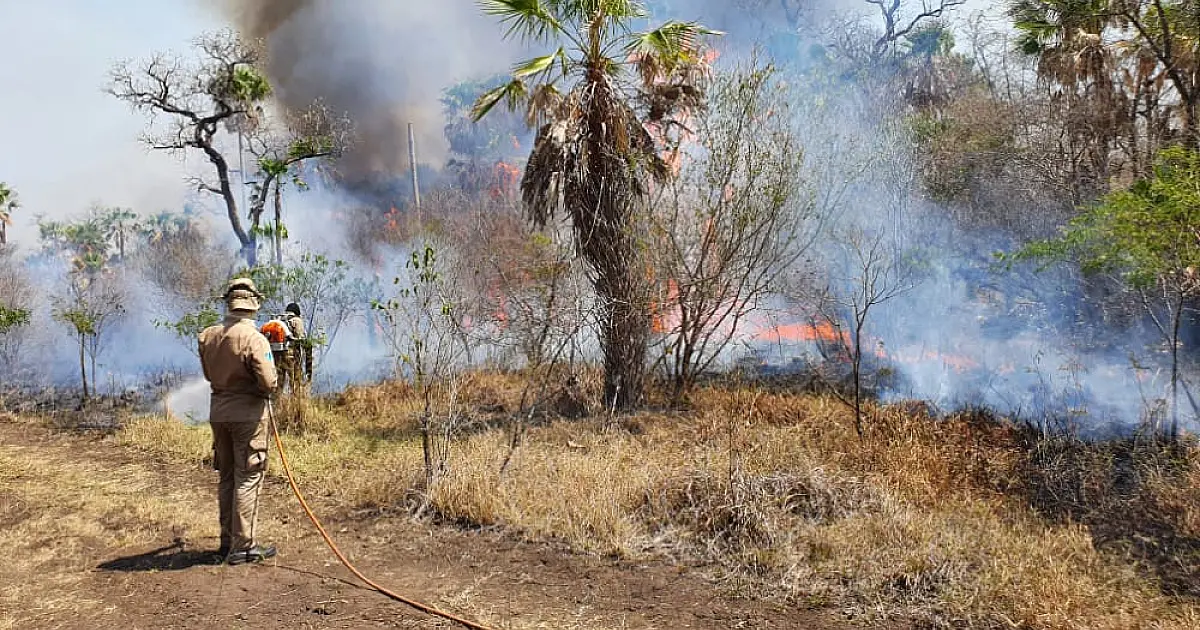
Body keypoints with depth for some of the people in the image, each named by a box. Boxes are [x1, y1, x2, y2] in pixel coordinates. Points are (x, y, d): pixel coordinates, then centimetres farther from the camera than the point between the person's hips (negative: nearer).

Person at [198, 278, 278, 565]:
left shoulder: (208, 335, 2)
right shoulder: (254, 338, -17)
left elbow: (209, 374, 13)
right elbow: (269, 383, -18)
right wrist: (274, 376, 2)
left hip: (218, 410, 6)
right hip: (248, 412, -6)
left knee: (226, 477, 16)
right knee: (248, 478, 1)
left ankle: (227, 541, 24)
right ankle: (243, 546, 4)